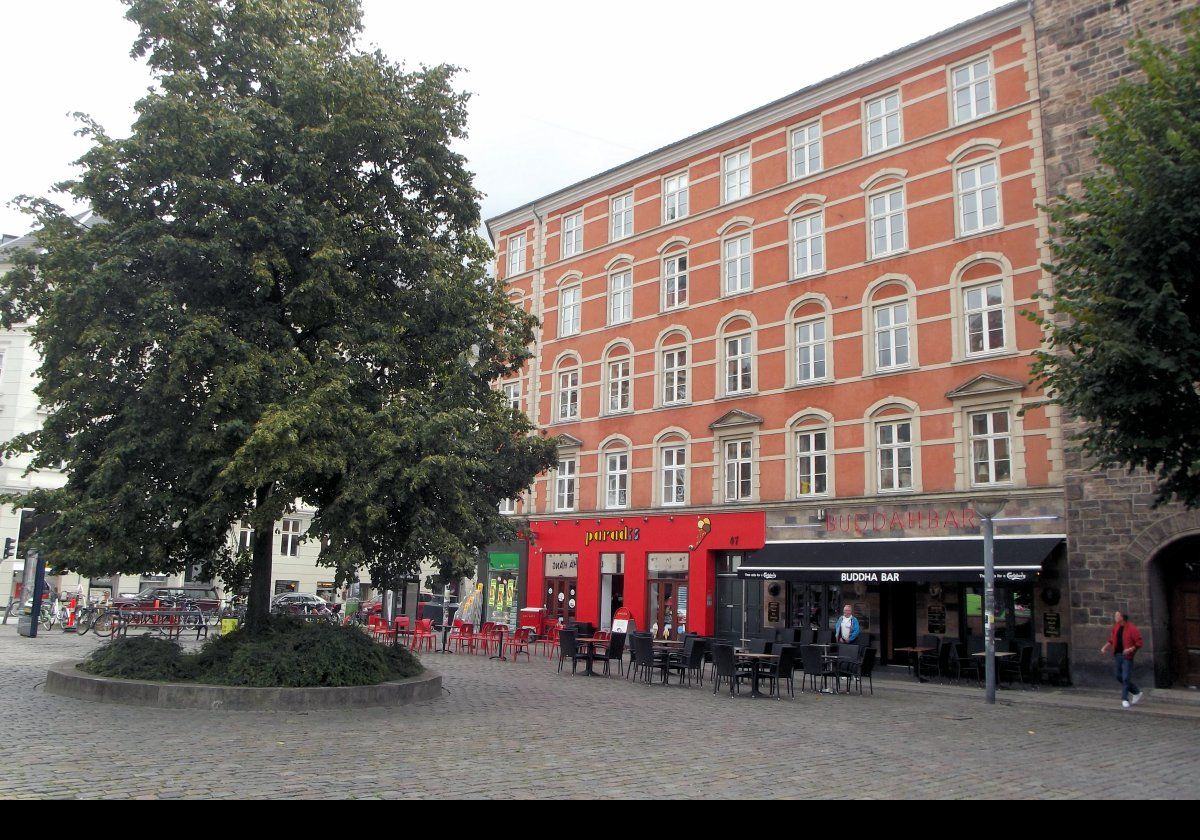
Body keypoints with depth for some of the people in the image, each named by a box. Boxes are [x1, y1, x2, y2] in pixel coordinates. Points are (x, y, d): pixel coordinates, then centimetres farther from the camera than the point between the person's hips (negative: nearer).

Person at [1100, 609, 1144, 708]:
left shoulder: (1131, 629, -13)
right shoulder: (1116, 627, 7)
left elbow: (1139, 643, -13)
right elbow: (1112, 640, 17)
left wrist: (1130, 649, -25)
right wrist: (1106, 647, 4)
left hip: (1127, 656, -7)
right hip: (1117, 655, 7)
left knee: (1126, 678, -5)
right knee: (1119, 677, 11)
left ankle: (1125, 700, 4)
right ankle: (1137, 692, 29)